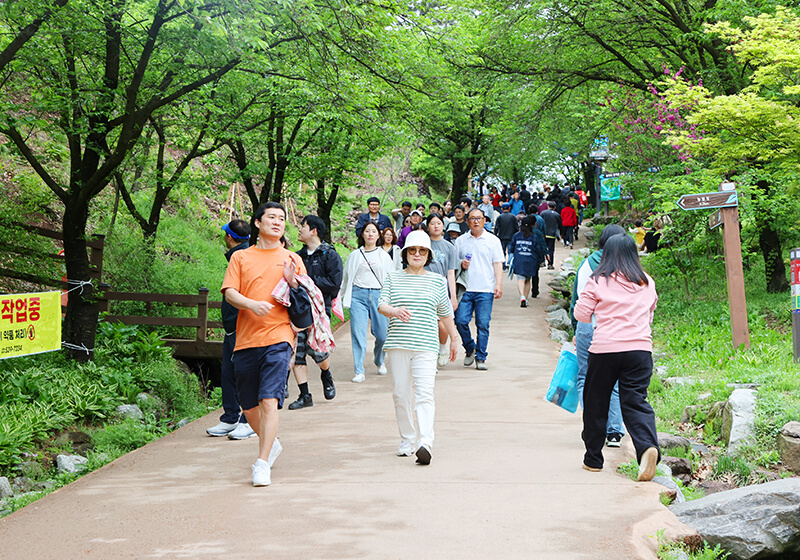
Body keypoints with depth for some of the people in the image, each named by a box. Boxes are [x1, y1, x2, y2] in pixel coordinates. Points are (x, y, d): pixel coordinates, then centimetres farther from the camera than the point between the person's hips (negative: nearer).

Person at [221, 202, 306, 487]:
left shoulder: (292, 260, 12)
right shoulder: (240, 257, 12)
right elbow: (229, 292, 1)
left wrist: (293, 283, -8)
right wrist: (252, 304, -18)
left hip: (278, 338, -2)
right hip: (246, 340, 2)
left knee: (269, 401, -15)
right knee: (248, 405, 10)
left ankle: (262, 464, -11)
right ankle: (270, 444, 35)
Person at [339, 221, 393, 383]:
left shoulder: (384, 256, 14)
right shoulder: (355, 255, 13)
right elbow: (346, 278, 19)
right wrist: (341, 296, 17)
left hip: (379, 295, 0)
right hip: (358, 295, 0)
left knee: (382, 334, -3)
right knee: (358, 333, -9)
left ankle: (379, 361, 26)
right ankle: (359, 371, -5)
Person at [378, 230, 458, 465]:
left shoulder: (437, 281, 11)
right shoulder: (393, 278, 11)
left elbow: (445, 313, 19)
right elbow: (381, 305, 0)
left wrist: (453, 339, 26)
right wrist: (394, 311, -22)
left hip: (426, 346, -1)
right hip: (398, 344, 2)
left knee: (424, 393, -14)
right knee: (401, 394, 4)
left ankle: (425, 443, -24)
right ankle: (407, 440, 18)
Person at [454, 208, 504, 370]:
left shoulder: (493, 240, 9)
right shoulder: (460, 241, 12)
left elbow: (497, 264, 6)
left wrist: (499, 285, -6)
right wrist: (461, 264, -4)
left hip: (485, 290, -1)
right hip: (465, 288, 2)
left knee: (483, 324, -5)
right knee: (461, 320, -8)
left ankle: (480, 357, 4)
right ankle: (470, 349, 16)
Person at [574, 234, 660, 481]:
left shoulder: (598, 281, -1)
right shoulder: (647, 283, 11)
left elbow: (581, 315, 4)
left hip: (604, 349, -2)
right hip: (640, 349, 3)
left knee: (595, 403, 12)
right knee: (635, 402, 1)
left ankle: (593, 459, 21)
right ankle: (648, 446, -25)